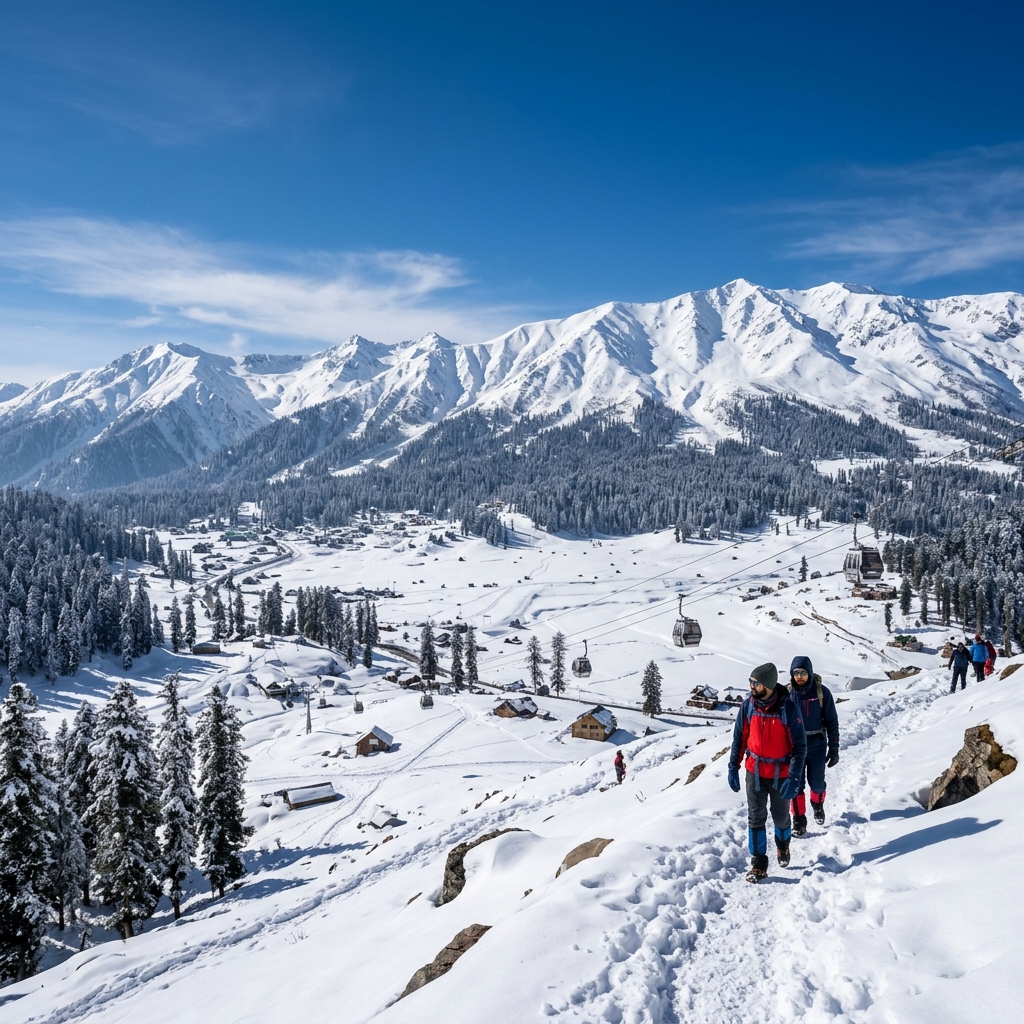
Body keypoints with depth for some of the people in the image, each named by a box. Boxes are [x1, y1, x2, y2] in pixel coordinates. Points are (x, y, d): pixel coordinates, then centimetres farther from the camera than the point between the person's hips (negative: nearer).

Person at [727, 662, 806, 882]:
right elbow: (739, 738, 3)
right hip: (754, 771, 2)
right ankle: (758, 864, 15)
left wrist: (793, 778, -20)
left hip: (781, 774, -2)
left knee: (781, 817, 16)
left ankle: (782, 846, 45)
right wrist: (733, 767, 0)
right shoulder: (748, 706, -9)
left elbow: (799, 746, -15)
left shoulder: (787, 708, -20)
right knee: (756, 818, 4)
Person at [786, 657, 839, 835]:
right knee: (796, 785, 3)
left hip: (817, 746, 0)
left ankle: (818, 805, 41)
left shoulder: (822, 692, -10)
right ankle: (799, 820, 17)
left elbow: (832, 721, -4)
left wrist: (834, 748, -4)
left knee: (817, 783, 11)